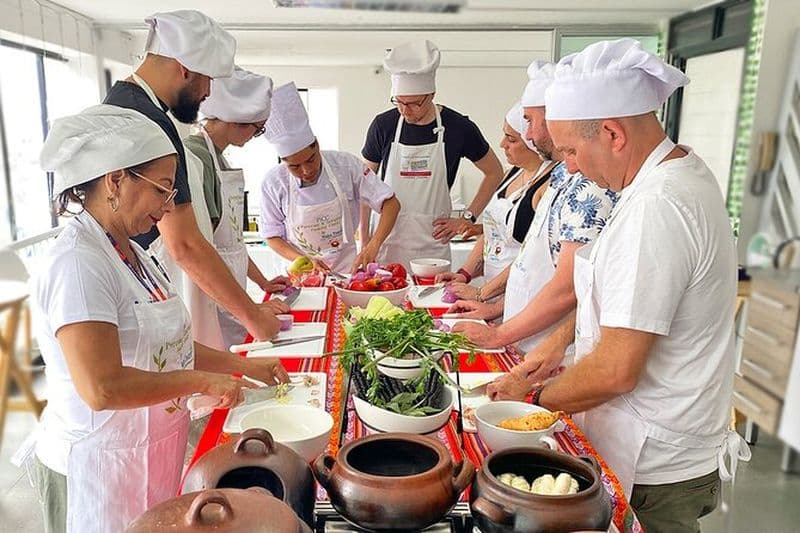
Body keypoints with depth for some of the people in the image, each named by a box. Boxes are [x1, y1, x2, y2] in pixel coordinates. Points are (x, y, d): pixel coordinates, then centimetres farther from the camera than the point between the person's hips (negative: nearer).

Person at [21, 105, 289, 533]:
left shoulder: (130, 253, 5)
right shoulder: (77, 263, -24)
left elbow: (165, 344, 10)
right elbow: (102, 388, -30)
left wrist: (244, 366, 5)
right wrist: (201, 380, -20)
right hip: (98, 464, -8)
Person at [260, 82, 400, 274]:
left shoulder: (346, 165, -9)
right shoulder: (273, 182, -7)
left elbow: (391, 203, -6)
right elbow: (272, 236, 3)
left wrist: (373, 246, -20)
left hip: (346, 268, 0)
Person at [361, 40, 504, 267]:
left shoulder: (458, 127, -4)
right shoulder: (383, 125, -2)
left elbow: (494, 173, 9)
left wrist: (467, 218, 2)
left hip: (433, 244, 0)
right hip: (387, 243, 1)